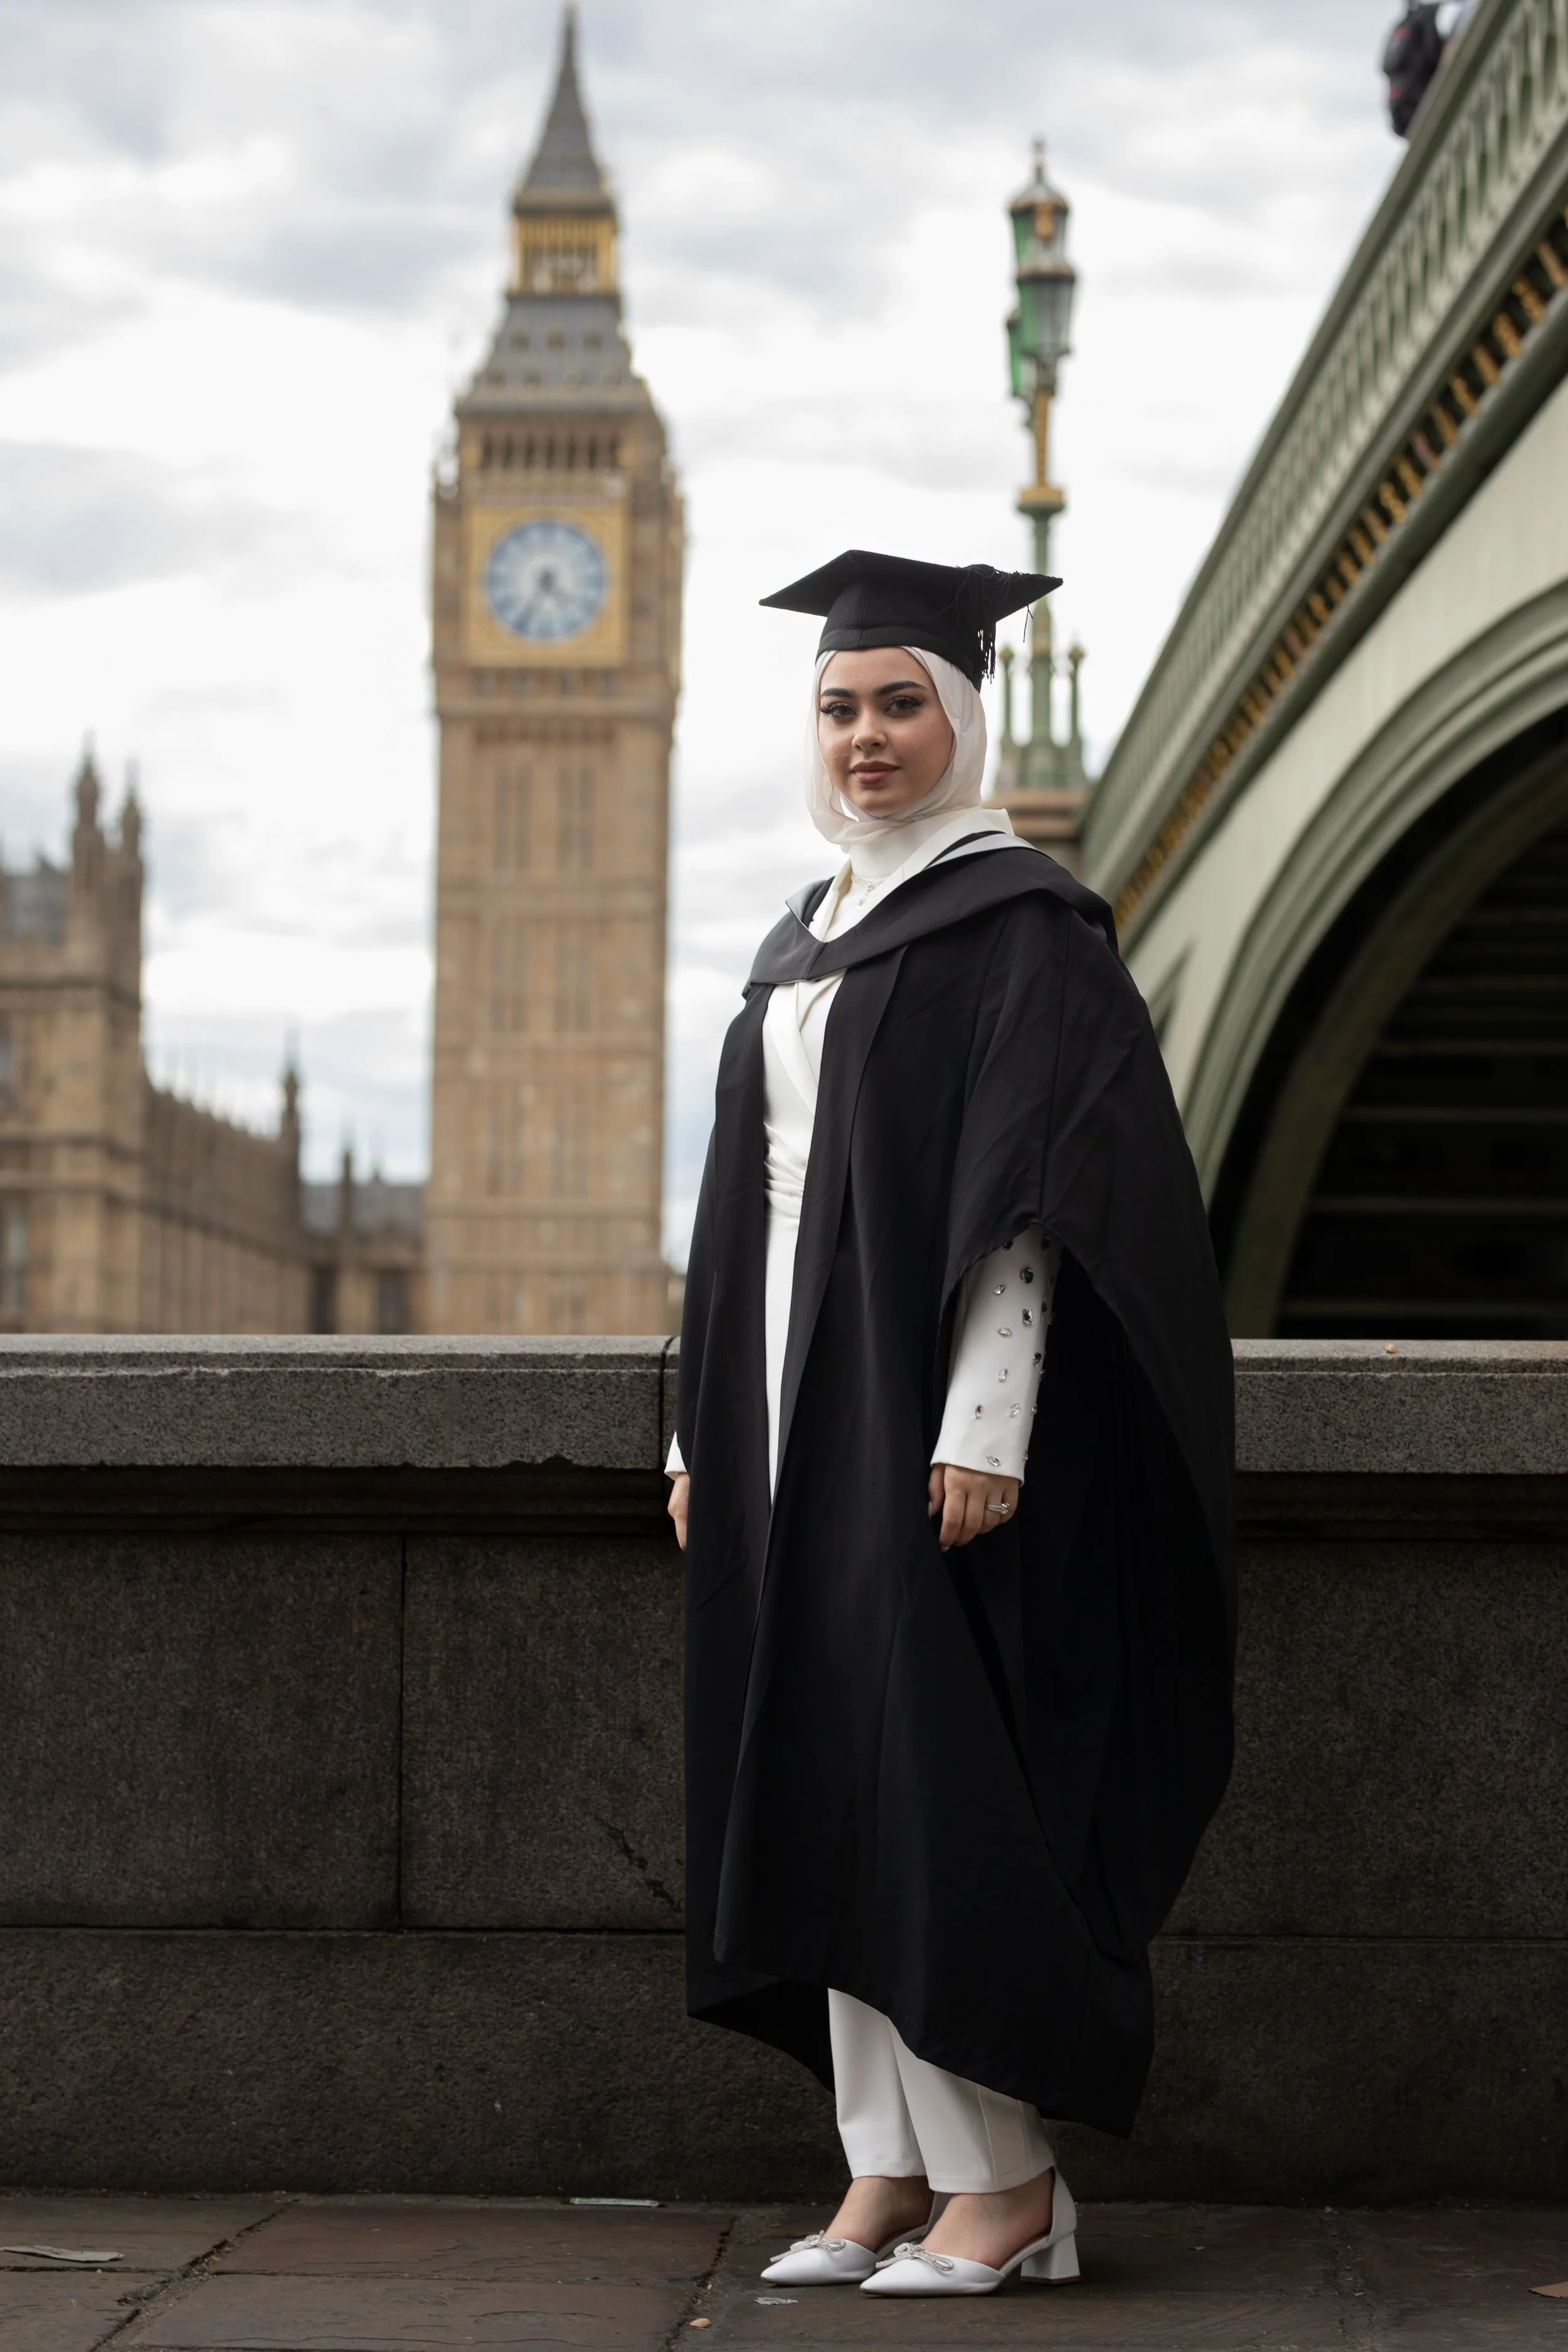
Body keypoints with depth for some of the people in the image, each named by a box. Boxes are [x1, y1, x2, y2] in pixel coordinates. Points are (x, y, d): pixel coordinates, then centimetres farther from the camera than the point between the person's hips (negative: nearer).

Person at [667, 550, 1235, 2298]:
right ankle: (888, 2172, 12)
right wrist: (703, 1426, 15)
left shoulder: (1020, 923, -6)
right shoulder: (806, 939, 16)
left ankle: (1006, 2180, 1)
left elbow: (1035, 1189, -14)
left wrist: (984, 1426, -22)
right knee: (830, 1783, 7)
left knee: (942, 1779, -7)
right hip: (802, 1413, 8)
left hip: (935, 1404, -8)